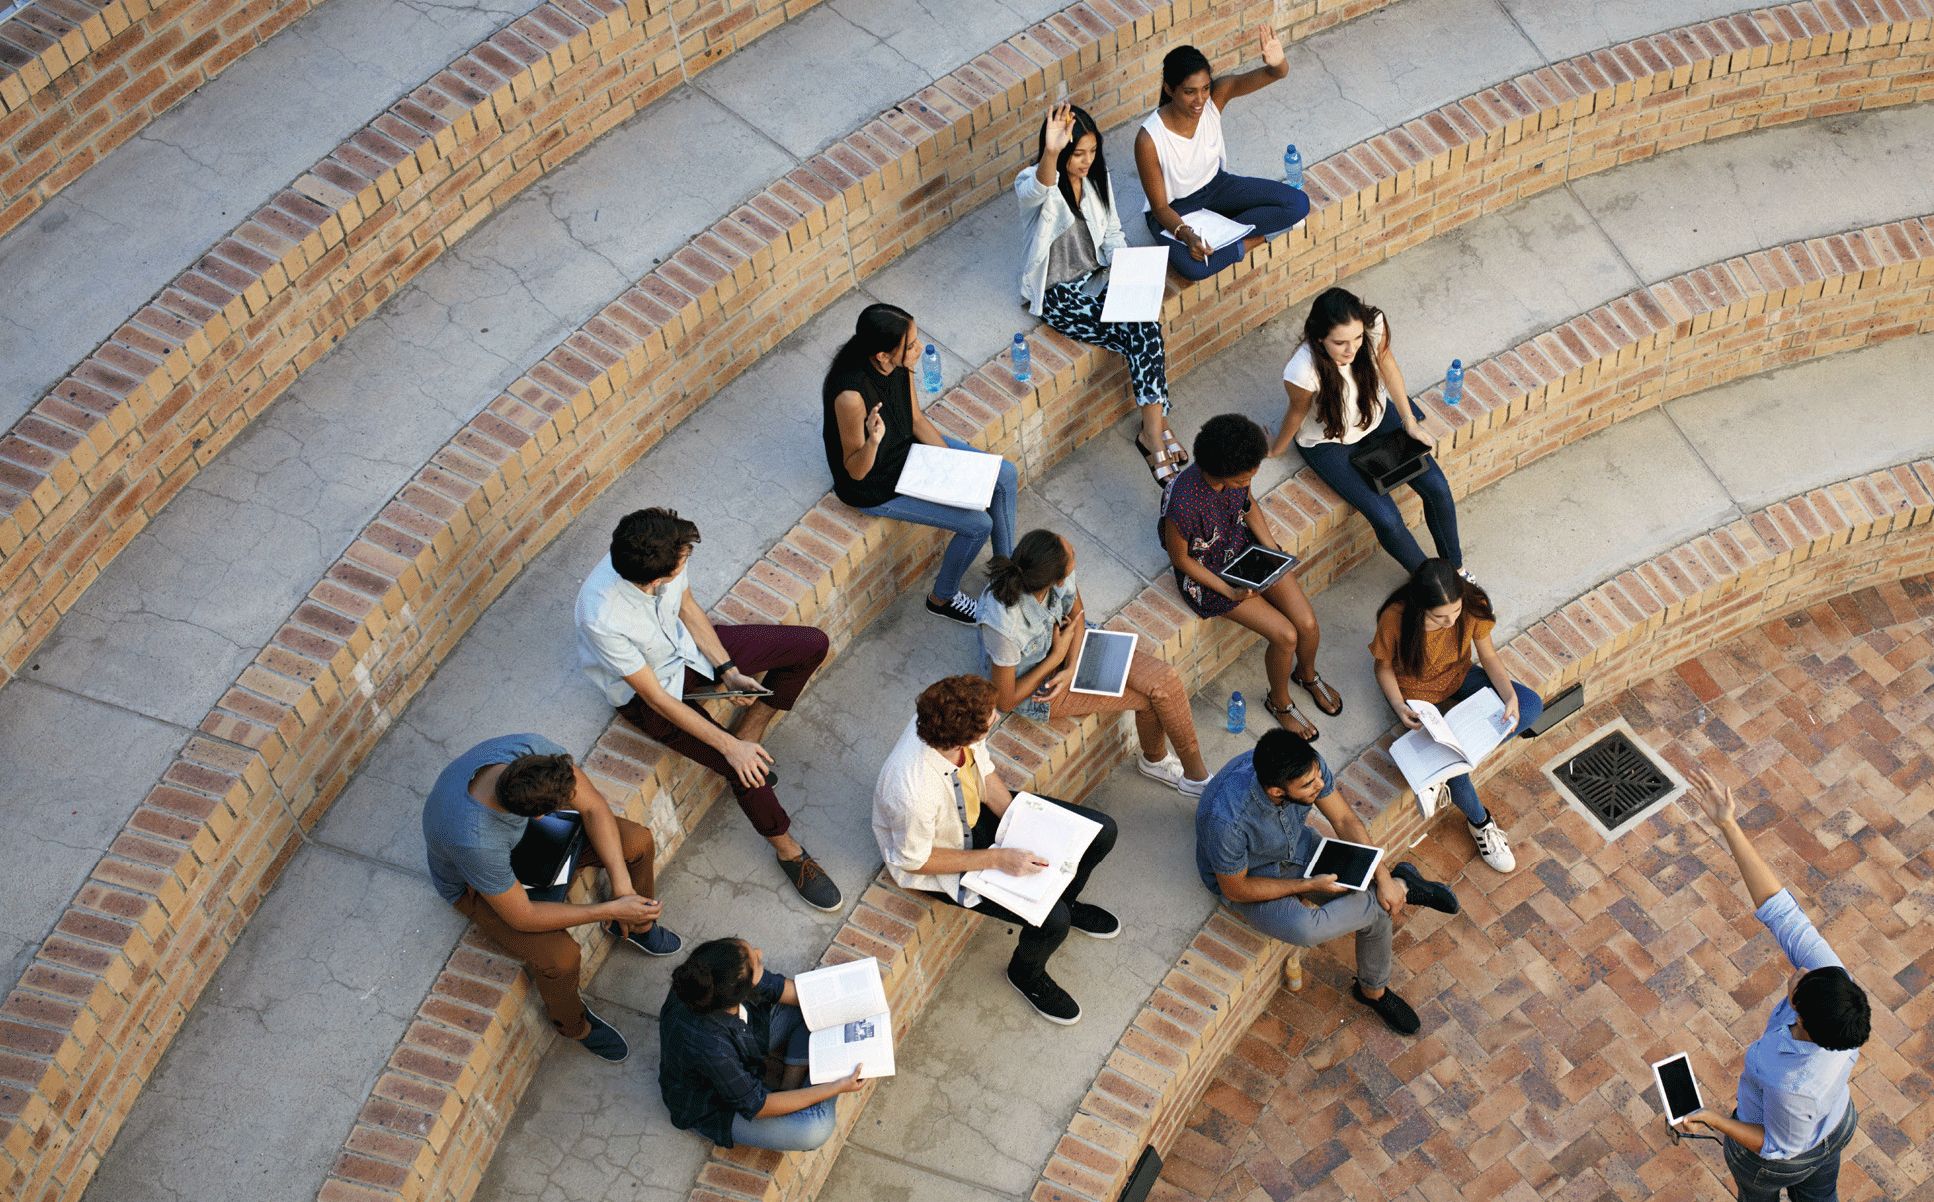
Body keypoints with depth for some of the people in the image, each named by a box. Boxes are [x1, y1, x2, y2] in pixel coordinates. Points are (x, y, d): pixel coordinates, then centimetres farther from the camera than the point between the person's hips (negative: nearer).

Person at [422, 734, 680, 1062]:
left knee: (637, 842, -4)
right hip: (474, 884, -5)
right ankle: (573, 1024, 13)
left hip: (528, 833, 5)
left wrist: (622, 883, -26)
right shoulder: (472, 840, -46)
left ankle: (637, 926, 28)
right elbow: (521, 917, -31)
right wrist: (611, 909, -29)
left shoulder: (533, 750, -35)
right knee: (561, 956, -23)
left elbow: (594, 807, -19)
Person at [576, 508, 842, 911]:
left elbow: (687, 607, -2)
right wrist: (730, 747, -25)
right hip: (646, 692, -6)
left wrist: (728, 670, -8)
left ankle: (749, 732, 14)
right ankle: (787, 849, 9)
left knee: (812, 644, 0)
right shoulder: (602, 619, -40)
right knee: (747, 768, -18)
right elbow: (655, 697, -28)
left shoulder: (658, 557, -26)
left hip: (684, 644, 6)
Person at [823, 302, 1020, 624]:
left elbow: (916, 419, 0)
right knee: (978, 524, -10)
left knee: (1006, 476, 6)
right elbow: (855, 471, -26)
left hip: (908, 447, 8)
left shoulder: (899, 364, -17)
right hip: (874, 487, -8)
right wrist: (873, 440, -46)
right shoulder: (851, 395, -38)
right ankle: (942, 598, 19)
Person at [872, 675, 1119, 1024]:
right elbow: (916, 861, -24)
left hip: (979, 811, 6)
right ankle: (1026, 974, 18)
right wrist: (998, 858, -24)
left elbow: (984, 771, -3)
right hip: (944, 858, -6)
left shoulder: (948, 723, -25)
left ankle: (1066, 901, 35)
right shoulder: (915, 794, -43)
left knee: (1100, 831, 3)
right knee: (1051, 921, -18)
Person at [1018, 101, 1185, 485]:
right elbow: (1038, 190, -44)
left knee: (1145, 328, -24)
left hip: (1096, 277, 6)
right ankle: (1156, 431, -10)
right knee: (1143, 333, -23)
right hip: (1059, 294, -6)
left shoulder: (1096, 177, 2)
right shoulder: (1031, 183, -17)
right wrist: (1051, 153, -65)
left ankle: (1154, 431, -14)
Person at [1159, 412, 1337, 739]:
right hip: (1207, 572, -5)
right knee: (1285, 636, -12)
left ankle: (1308, 674, 33)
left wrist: (1274, 551, -5)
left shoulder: (1238, 473, -19)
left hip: (1245, 546, 5)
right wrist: (1229, 591, -19)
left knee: (1308, 624, -4)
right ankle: (1279, 702, 20)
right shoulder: (1182, 503, -37)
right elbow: (1180, 558, -19)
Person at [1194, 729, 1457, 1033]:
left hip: (1297, 847, 5)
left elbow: (1345, 820, -10)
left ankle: (1373, 990, 19)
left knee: (1378, 906, -11)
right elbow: (1235, 890, -24)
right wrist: (1308, 887, -22)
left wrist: (1383, 877, -17)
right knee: (1306, 930, -32)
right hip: (1246, 878, -5)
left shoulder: (1307, 766, -27)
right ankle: (1403, 886, -5)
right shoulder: (1227, 819, -41)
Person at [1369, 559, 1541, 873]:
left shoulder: (1473, 604, -24)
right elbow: (1384, 667, -13)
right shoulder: (1395, 618, -32)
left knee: (1532, 705, -16)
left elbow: (1488, 655, -8)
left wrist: (1510, 697, -24)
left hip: (1460, 676, 4)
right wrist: (1399, 707, -30)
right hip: (1416, 691, -4)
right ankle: (1480, 822, 10)